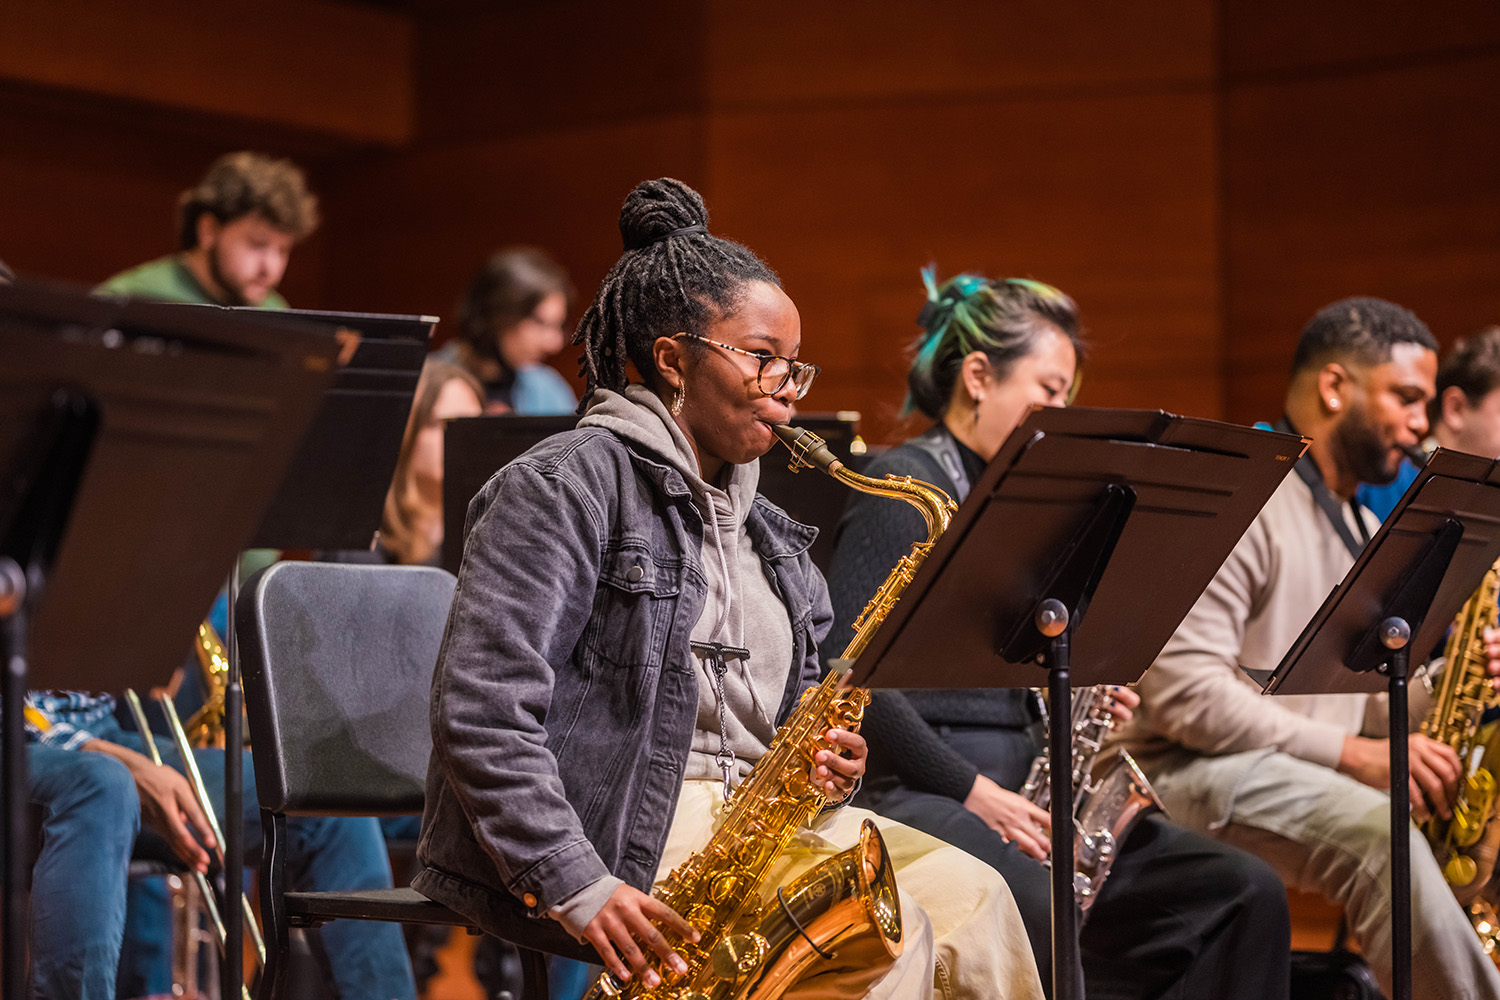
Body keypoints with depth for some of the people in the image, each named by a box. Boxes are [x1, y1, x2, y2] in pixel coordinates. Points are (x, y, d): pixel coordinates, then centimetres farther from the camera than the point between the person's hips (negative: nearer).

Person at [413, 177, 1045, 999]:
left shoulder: (758, 527, 21)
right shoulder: (566, 485, -6)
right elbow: (480, 709, -17)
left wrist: (825, 762, 0)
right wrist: (579, 887, -24)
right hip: (618, 832, -8)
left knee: (969, 899, -14)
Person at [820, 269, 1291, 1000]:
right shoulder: (906, 487, -5)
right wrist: (976, 790, -18)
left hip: (1018, 793, 9)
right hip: (918, 796, -9)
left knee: (1244, 892, -6)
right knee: (1041, 913, -38)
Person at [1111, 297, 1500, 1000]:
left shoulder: (1362, 532, 21)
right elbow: (1184, 692, -20)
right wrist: (1350, 753, -21)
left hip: (1324, 781, 9)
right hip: (1196, 773, -9)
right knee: (1379, 834, -34)